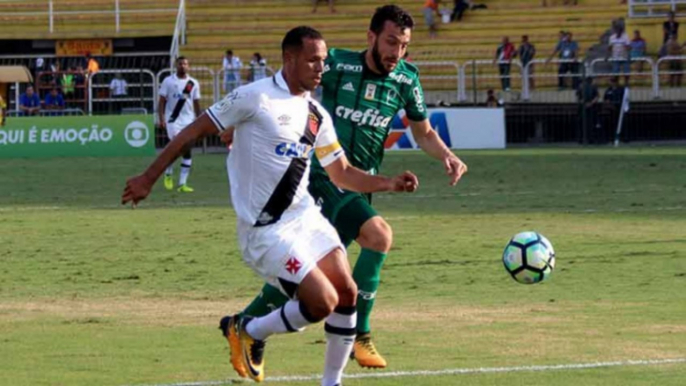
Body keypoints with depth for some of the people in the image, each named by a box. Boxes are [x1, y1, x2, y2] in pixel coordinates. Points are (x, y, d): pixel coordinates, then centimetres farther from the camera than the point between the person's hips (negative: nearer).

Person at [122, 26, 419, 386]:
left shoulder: (317, 115, 9)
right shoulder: (255, 97, -12)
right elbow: (194, 131, -7)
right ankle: (249, 332, 10)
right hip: (266, 231, -7)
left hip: (306, 217, 7)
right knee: (322, 302, -15)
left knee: (347, 293, -3)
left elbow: (343, 173, 16)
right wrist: (148, 178, -7)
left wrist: (390, 183, 0)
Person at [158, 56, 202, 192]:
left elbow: (196, 104, 13)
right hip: (173, 119, -3)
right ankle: (168, 173, 4)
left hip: (189, 120, 3)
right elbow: (162, 101, 1)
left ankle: (182, 183, 2)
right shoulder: (168, 81, 1)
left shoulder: (193, 83, 8)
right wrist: (161, 119, -9)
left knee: (187, 150, -1)